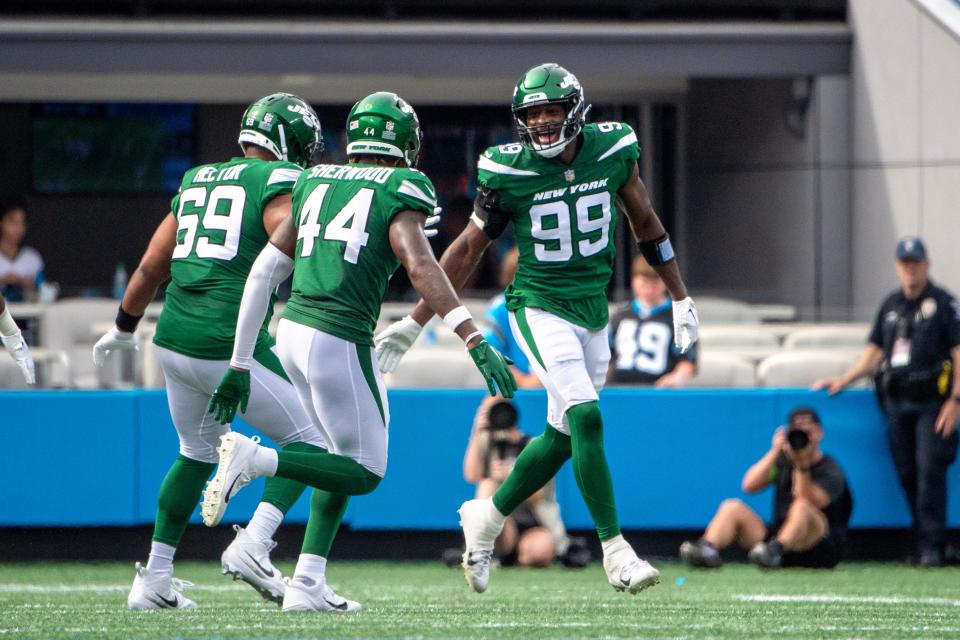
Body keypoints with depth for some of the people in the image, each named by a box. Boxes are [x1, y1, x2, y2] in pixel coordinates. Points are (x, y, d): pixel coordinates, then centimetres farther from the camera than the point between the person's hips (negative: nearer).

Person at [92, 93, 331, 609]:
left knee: (197, 454, 24)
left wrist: (124, 328, 39)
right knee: (308, 440, 5)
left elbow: (151, 266, 27)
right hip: (230, 345, -7)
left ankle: (155, 577, 22)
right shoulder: (278, 181, -1)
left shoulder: (197, 180, 19)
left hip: (174, 339, 7)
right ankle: (253, 544, -12)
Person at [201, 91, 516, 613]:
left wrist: (239, 365, 20)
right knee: (364, 473, 6)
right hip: (339, 339, -7)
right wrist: (476, 342, -23)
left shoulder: (316, 183, 15)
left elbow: (264, 272, 15)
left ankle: (307, 584, 11)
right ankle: (255, 460, -14)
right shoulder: (399, 193, -2)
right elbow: (420, 267, -18)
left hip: (292, 330, 7)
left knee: (347, 458, 20)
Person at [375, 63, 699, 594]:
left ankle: (486, 519, 30)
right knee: (585, 418, -20)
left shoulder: (612, 150, -4)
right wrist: (414, 324, 0)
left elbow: (645, 224, 11)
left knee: (562, 436, 9)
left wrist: (680, 299, 16)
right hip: (540, 307, -5)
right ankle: (615, 552, -17)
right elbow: (468, 248, -1)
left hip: (593, 309, 5)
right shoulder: (509, 172, -12)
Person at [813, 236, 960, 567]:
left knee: (930, 470, -12)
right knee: (907, 474, 5)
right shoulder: (891, 305, 16)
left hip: (932, 402, -6)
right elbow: (875, 351, 22)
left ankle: (932, 545, -11)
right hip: (896, 402, 6)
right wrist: (843, 380, 13)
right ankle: (922, 542, 11)